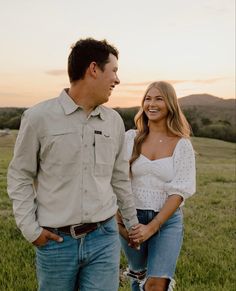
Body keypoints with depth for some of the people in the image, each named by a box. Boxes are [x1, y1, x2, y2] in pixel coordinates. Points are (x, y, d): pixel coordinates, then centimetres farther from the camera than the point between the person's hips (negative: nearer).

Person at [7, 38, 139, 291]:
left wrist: (132, 222, 21)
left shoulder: (114, 121, 3)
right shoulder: (39, 117, -9)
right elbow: (20, 176, -1)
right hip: (55, 241, -2)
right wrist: (30, 228, -6)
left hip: (104, 238, 3)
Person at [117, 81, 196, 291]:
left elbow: (179, 192, -11)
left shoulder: (182, 145, -6)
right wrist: (120, 221, -5)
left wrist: (152, 227, -18)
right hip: (132, 218, 2)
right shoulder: (131, 138, -2)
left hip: (167, 220, -2)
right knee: (139, 274, 21)